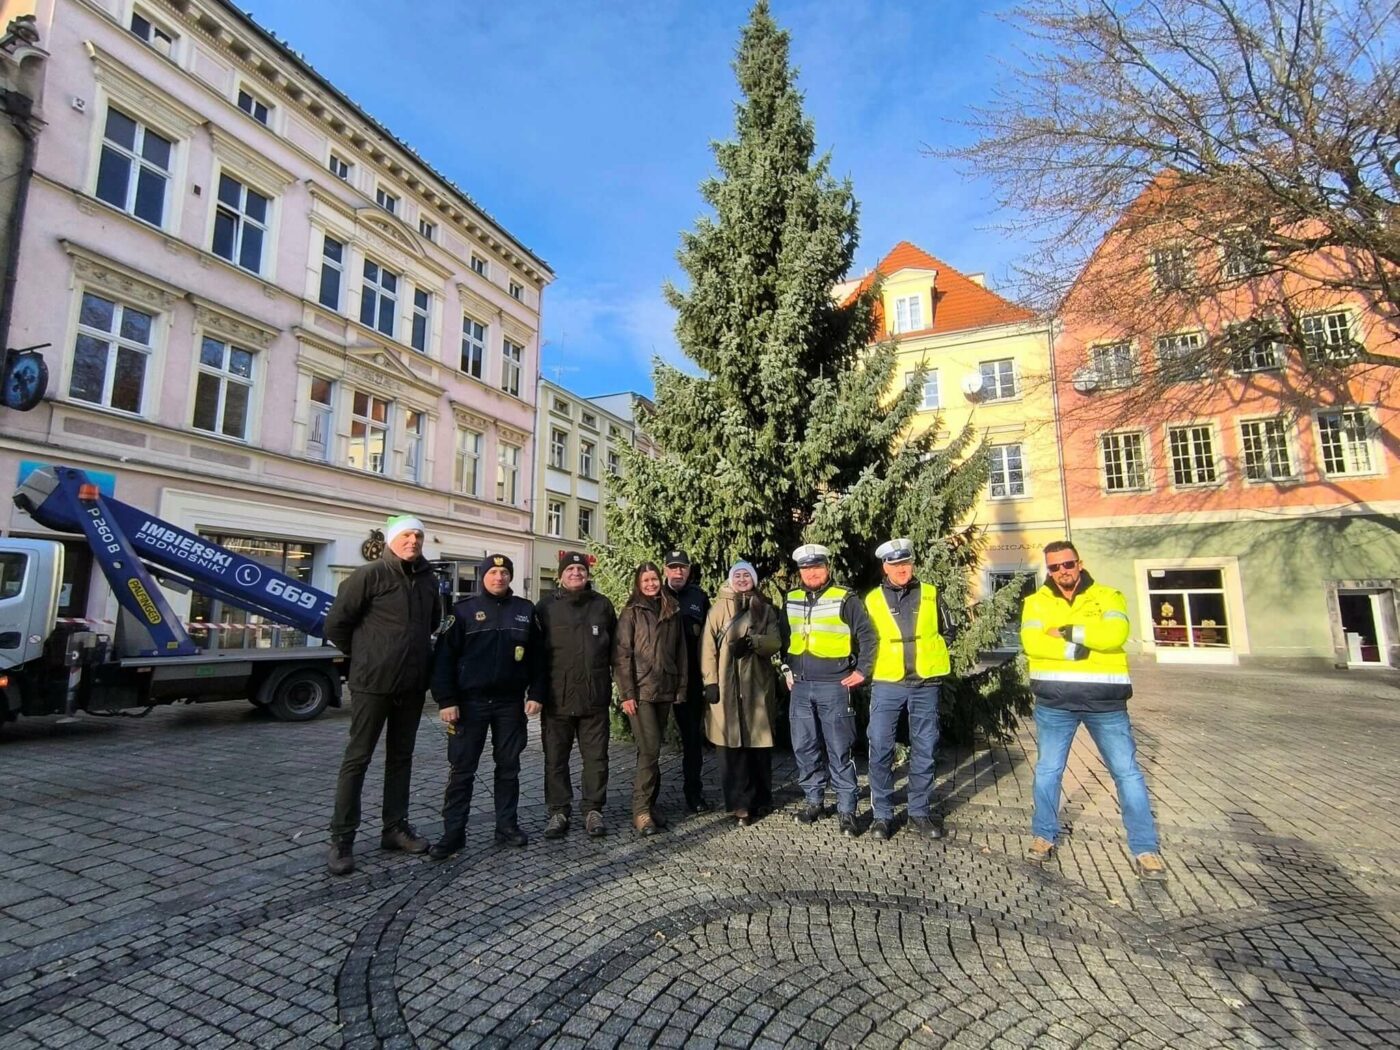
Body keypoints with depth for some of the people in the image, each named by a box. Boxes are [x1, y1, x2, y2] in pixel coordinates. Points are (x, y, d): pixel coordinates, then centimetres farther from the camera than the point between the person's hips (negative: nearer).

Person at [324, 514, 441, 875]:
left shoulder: (428, 580, 7)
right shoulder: (370, 575, -11)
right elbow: (336, 624, -8)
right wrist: (365, 656, 1)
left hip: (413, 685, 6)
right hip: (372, 683, -6)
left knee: (401, 757, 14)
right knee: (357, 758, 3)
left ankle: (395, 828, 26)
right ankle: (341, 840, 12)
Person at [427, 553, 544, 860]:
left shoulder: (526, 611, 5)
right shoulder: (465, 610, -2)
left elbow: (537, 656, 7)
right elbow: (444, 656, -5)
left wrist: (535, 693, 0)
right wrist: (446, 700, -10)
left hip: (511, 702, 2)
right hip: (471, 701, -2)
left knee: (509, 767, 11)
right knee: (462, 770, 4)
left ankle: (507, 826, 24)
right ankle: (453, 833, 15)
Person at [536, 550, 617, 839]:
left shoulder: (602, 605, 7)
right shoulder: (547, 607, 2)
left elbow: (614, 647, 11)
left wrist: (616, 685, 7)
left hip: (595, 696, 1)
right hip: (557, 696, -1)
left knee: (596, 756, 8)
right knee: (556, 758, 8)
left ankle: (593, 810, 21)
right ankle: (559, 811, 22)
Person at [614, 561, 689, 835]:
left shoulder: (673, 612, 11)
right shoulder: (631, 612, -1)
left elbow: (680, 653, 12)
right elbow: (621, 655, -6)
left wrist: (681, 688, 7)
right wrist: (626, 694, -12)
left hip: (665, 691, 4)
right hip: (641, 691, -4)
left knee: (652, 750, 11)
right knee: (650, 750, -8)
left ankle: (648, 802, 21)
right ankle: (641, 810, 2)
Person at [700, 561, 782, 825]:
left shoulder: (765, 610, 12)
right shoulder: (719, 608, 5)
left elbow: (776, 642, 0)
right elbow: (708, 646, -1)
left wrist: (752, 642, -18)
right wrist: (710, 681, -9)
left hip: (757, 685, 2)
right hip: (727, 686, -2)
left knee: (760, 743, 7)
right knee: (732, 745, -2)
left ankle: (760, 799, 21)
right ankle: (740, 803, 5)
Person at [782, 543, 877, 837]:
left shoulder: (845, 600, -8)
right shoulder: (791, 601, 7)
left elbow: (867, 636, -5)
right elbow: (784, 638, 20)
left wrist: (862, 671, -7)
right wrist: (787, 669, 15)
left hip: (834, 687, -5)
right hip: (801, 687, 5)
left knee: (839, 751, 1)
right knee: (804, 748, 11)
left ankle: (846, 811, 13)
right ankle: (813, 801, 27)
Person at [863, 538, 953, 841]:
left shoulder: (930, 594, 4)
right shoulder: (872, 599, 1)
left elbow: (946, 632, 13)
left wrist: (931, 656, 4)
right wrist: (876, 664, 1)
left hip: (925, 684, 1)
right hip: (887, 684, -1)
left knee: (924, 750, 9)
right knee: (880, 749, -2)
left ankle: (919, 812, 24)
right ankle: (882, 814, 12)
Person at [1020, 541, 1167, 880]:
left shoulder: (1107, 596, 2)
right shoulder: (1037, 602, 4)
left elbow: (1116, 633, -17)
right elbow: (1031, 642, -12)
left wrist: (1068, 631, -14)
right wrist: (1078, 649, -17)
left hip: (1105, 701, -1)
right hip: (1054, 702, 1)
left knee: (1128, 772, 5)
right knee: (1047, 771, 10)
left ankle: (1145, 849, 20)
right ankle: (1044, 836, 26)